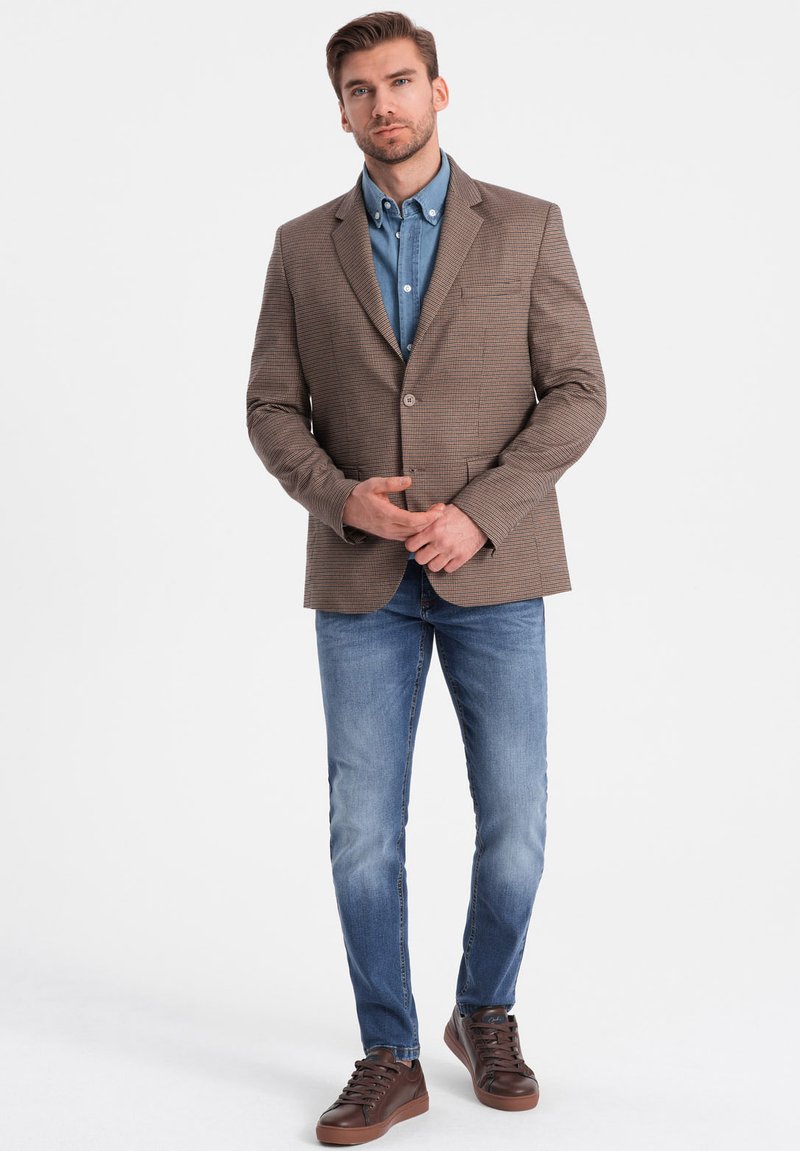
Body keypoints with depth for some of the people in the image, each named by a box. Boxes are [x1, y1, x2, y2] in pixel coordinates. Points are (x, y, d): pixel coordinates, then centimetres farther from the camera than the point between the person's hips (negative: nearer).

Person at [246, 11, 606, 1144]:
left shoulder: (526, 227, 2)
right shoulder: (304, 246, 8)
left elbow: (577, 391, -3)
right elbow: (272, 410, 6)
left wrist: (479, 512, -15)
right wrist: (341, 496, -13)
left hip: (493, 572, -1)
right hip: (362, 580, 1)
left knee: (515, 825, 4)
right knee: (364, 832, 1)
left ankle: (485, 1016, 29)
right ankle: (391, 1059, 17)